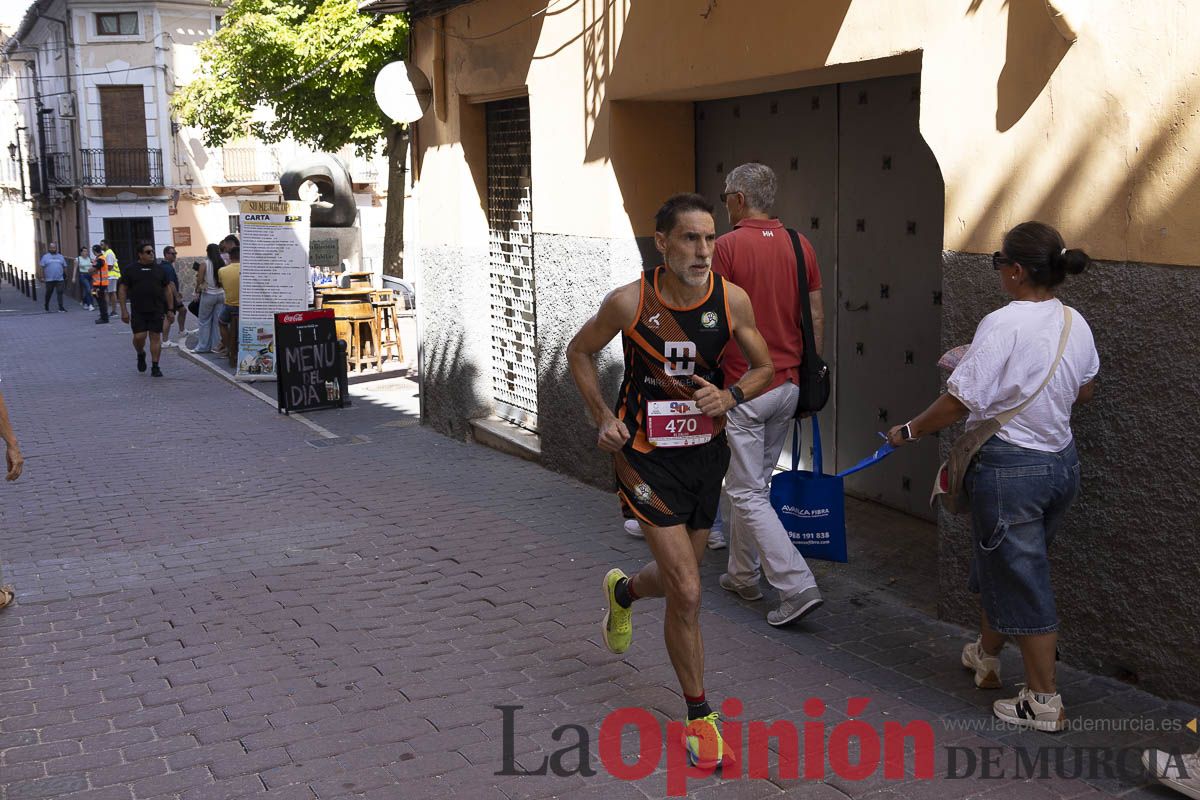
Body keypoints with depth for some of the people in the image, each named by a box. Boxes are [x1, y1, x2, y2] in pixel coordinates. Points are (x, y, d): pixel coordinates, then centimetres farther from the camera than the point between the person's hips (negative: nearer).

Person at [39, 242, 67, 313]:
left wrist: (65, 276, 10)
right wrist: (43, 277, -8)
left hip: (60, 279, 1)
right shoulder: (45, 256, 4)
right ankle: (46, 307, 24)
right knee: (48, 293, 8)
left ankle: (61, 307, -8)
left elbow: (64, 267, 15)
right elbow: (42, 268, -1)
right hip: (49, 279, -1)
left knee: (60, 292, -7)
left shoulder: (60, 256, 12)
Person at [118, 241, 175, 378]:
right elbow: (122, 290, 3)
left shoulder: (159, 269, 9)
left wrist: (170, 310, 6)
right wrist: (124, 311, -4)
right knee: (139, 337, -7)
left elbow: (168, 289, 11)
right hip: (138, 311, -1)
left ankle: (155, 367, 5)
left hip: (156, 310, 1)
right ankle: (141, 355, 25)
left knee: (156, 337, -1)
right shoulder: (130, 270, 3)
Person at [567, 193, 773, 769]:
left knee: (677, 580, 20)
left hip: (705, 451, 4)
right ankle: (699, 715, 11)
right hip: (646, 455, -4)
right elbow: (579, 352, 3)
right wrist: (603, 417, -7)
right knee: (687, 593, -9)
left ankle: (623, 590, 56)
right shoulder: (629, 302, -16)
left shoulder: (732, 299, -9)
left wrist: (730, 396, -15)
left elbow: (765, 368, 5)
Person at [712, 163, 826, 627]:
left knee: (747, 493, -1)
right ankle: (743, 575, 31)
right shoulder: (800, 245, 5)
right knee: (755, 483, 20)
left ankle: (798, 587, -8)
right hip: (788, 383, 7)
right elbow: (816, 317, 9)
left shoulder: (727, 247, -13)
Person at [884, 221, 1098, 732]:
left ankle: (1044, 702, 13)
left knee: (1020, 580, 4)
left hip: (1009, 466, -8)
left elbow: (959, 401, -20)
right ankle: (986, 655, 44)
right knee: (1003, 566, 25)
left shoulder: (1003, 325, -22)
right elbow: (1085, 391, 18)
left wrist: (909, 431, -6)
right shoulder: (1076, 323, 2)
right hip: (1061, 460, 8)